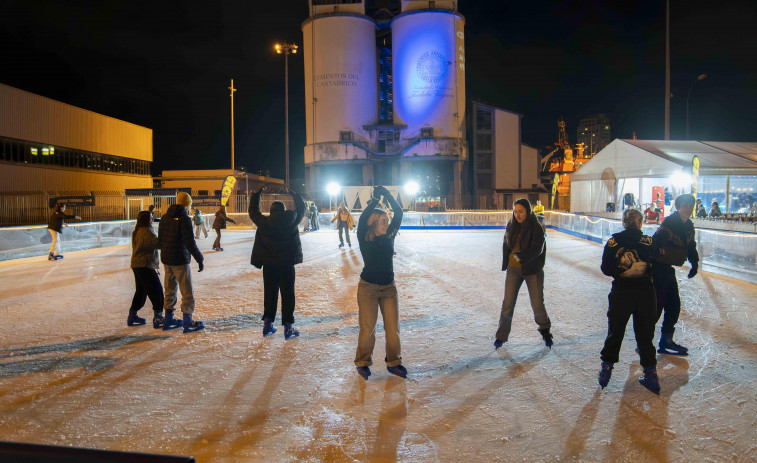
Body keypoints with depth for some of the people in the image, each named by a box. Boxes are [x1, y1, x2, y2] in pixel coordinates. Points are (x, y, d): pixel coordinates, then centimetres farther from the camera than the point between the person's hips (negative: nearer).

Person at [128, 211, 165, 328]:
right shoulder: (146, 231, -17)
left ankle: (132, 316, 27)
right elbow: (157, 243, -23)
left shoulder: (137, 231, 15)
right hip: (144, 265, -10)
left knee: (141, 290, 19)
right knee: (156, 290, -7)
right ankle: (158, 318, -7)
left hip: (137, 264, 10)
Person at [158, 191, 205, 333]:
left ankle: (168, 320, 25)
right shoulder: (184, 219, -16)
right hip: (180, 260, -8)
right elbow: (190, 243, -19)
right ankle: (188, 322, 4)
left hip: (166, 260, 8)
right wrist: (199, 259, -12)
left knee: (170, 290, 17)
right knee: (187, 292, 1)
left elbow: (160, 240, 15)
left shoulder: (165, 218, 8)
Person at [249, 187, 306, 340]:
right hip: (287, 264, -1)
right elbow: (301, 209, 13)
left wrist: (257, 194, 23)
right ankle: (288, 327, 6)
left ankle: (268, 323, 15)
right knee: (288, 294, 4)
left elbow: (253, 211, 14)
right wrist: (294, 194, 26)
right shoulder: (292, 220, -5)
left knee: (270, 293, 14)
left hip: (269, 265, 2)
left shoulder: (264, 222, -3)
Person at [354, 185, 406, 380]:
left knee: (393, 326, 5)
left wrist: (388, 196, -11)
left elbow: (399, 214, -4)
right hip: (368, 287, -4)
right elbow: (363, 220, -25)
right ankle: (363, 363, 19)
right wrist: (375, 199, -25)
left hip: (389, 287, 4)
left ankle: (393, 362, 21)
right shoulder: (364, 239, -8)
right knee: (368, 327, 0)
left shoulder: (389, 236, 2)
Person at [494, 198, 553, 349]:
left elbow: (537, 249, -19)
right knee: (508, 303, 0)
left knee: (537, 304, 2)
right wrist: (506, 262, 2)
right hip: (514, 269, 3)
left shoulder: (536, 227, -11)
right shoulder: (511, 226, 3)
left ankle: (545, 330, 29)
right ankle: (501, 336, 11)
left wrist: (521, 256, -30)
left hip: (532, 270, -3)